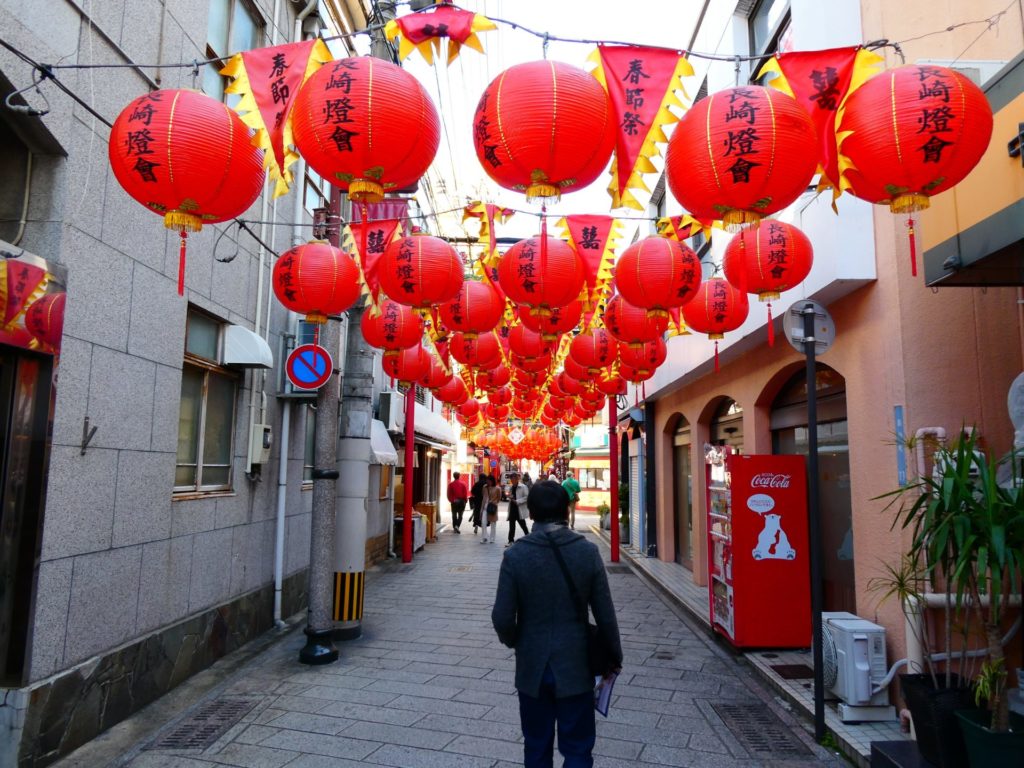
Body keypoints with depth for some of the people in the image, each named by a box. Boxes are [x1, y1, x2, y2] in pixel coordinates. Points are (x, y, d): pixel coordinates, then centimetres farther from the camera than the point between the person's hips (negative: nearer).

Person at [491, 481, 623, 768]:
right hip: (575, 666, 0)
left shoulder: (515, 555, -13)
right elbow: (605, 614, -7)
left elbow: (502, 618, -11)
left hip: (532, 667, 1)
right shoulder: (588, 552, -12)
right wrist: (614, 656, 9)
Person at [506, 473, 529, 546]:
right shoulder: (511, 488, 15)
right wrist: (509, 497, 0)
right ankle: (511, 541, 10)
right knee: (511, 526, 6)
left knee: (523, 525, 5)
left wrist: (517, 501, -19)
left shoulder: (523, 487, -8)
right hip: (512, 509, 6)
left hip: (519, 509, -6)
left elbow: (526, 497, -14)